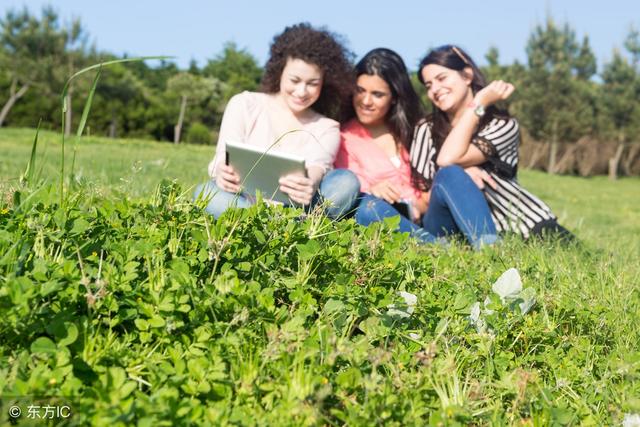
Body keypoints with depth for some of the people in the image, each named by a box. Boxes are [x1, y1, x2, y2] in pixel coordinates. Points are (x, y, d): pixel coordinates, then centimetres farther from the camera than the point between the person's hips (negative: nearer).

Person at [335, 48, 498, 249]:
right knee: (370, 207, -33)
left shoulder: (412, 127, 19)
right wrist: (370, 190, -23)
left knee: (449, 174, -25)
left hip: (429, 220, 3)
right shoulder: (344, 137, 10)